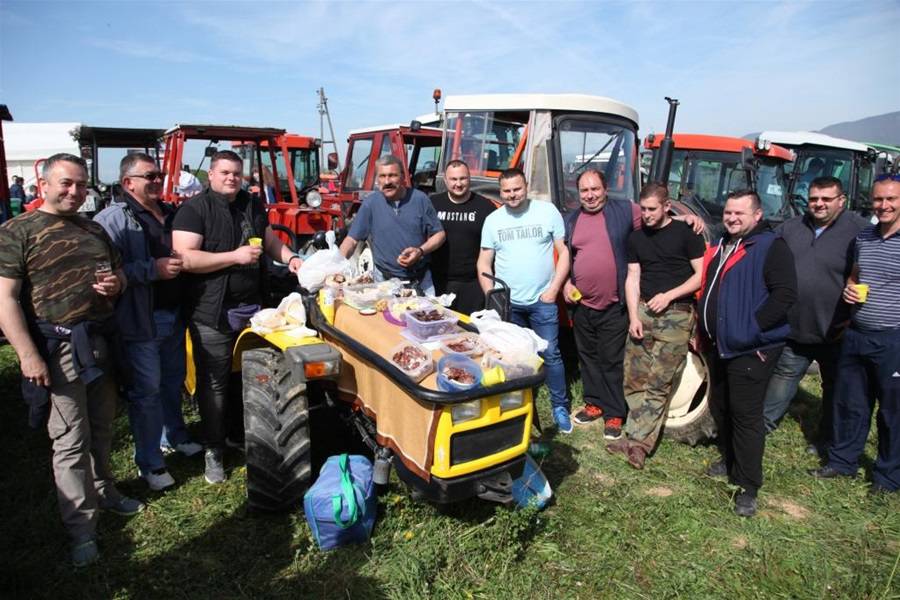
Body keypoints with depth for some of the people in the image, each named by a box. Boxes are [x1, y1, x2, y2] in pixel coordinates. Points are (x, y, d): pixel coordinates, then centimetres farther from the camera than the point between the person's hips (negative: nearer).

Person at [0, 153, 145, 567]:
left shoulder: (95, 231, 14)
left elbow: (119, 274, 23)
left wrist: (116, 283, -3)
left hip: (101, 343, 6)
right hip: (59, 348, -6)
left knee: (102, 430, 18)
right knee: (71, 441, 0)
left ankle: (102, 491, 38)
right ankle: (81, 529, 12)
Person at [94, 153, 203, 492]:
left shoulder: (170, 214, 11)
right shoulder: (112, 219, -12)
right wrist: (153, 269, -25)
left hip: (174, 314, 7)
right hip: (141, 320, -7)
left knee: (173, 380, 21)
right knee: (147, 390, 2)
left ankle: (174, 436, 42)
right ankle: (149, 463, 15)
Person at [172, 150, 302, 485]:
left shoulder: (252, 206, 13)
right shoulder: (194, 209, -8)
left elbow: (271, 241, 23)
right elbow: (185, 258, -18)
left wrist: (290, 258, 3)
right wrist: (235, 256, -21)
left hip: (252, 308, 6)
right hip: (213, 314, -6)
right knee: (214, 383, 3)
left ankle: (240, 433, 36)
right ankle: (214, 450, 18)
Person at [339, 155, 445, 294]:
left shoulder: (420, 199, -3)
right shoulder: (371, 203, -3)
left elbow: (439, 234, 3)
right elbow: (352, 240, -3)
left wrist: (420, 251, -14)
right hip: (385, 280, 0)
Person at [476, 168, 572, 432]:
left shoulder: (548, 211, -3)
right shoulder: (493, 220, 4)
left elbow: (564, 252, 0)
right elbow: (484, 263, 7)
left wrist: (554, 288, -8)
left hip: (542, 301, -2)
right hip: (506, 302, 2)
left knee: (550, 355, 1)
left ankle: (560, 407, 18)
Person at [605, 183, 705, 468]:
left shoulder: (686, 233, -2)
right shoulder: (636, 237, 12)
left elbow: (701, 274, -3)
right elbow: (632, 278, 10)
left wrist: (669, 295, -13)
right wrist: (633, 316, 0)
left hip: (676, 314, -5)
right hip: (643, 310, 5)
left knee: (657, 382, -6)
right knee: (634, 379, 3)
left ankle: (639, 442, -3)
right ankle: (637, 435, 13)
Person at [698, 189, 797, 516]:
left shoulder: (771, 247, -11)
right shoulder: (720, 247, 14)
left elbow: (785, 294, -20)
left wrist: (752, 327, -22)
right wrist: (706, 330, 16)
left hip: (750, 350, -8)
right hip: (719, 346, 9)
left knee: (746, 415, -4)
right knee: (720, 408, 19)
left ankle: (748, 487, 7)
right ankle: (730, 461, 39)